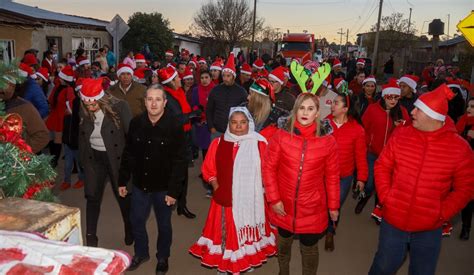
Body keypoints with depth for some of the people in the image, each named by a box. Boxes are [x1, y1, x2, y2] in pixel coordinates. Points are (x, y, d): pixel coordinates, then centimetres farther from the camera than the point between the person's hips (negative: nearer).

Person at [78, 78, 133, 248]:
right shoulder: (84, 111, -1)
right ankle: (90, 237, 22)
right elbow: (82, 136, 10)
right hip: (94, 159, 4)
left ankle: (130, 231, 35)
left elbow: (131, 134, -14)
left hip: (116, 158, -3)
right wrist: (82, 160, 7)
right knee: (92, 197, 6)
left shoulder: (119, 107, -16)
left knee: (123, 196, 11)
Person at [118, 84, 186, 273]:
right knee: (136, 221, 17)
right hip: (139, 185, 3)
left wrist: (173, 191, -16)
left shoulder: (174, 127, -16)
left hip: (163, 187, -3)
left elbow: (179, 161, -15)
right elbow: (128, 155, 3)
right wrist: (122, 181, 4)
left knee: (164, 225, 15)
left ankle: (163, 258, 38)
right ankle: (141, 253, 42)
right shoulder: (136, 123, -5)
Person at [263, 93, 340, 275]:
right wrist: (273, 199, -10)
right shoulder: (281, 136, -10)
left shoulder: (328, 141, -9)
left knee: (309, 247, 15)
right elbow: (268, 168, -6)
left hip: (313, 208, -1)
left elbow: (332, 176, -1)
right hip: (284, 206, 1)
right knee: (283, 242, 24)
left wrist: (333, 205, 4)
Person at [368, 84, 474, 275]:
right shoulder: (401, 135, -6)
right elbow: (382, 167, 2)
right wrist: (385, 197, -8)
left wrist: (442, 213, -12)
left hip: (429, 230, 0)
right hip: (393, 221, 1)